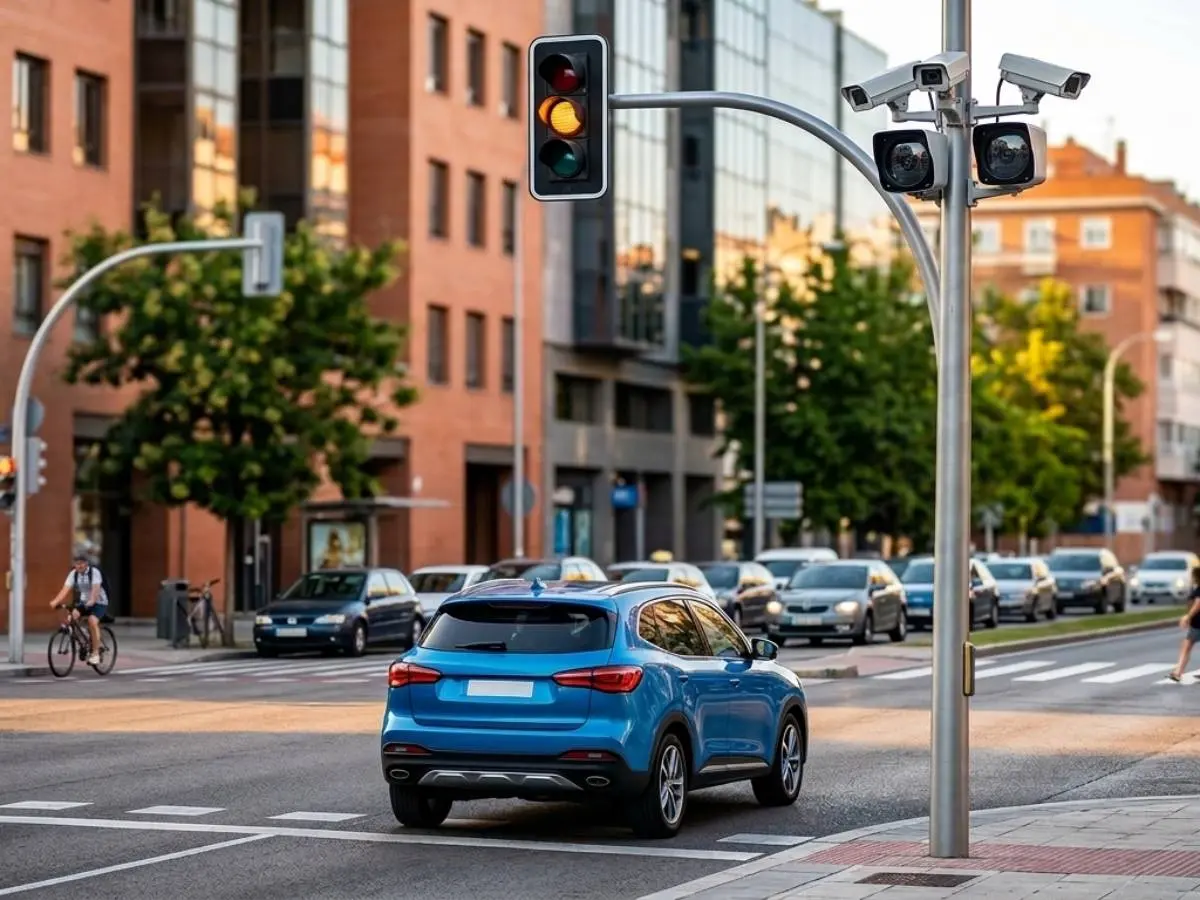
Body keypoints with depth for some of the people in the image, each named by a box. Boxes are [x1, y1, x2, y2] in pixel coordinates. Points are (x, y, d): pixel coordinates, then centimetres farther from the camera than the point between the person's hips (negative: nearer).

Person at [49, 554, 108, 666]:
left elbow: (96, 588, -31)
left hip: (98, 603, -5)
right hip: (82, 602, 5)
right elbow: (66, 589, -16)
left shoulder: (94, 572, -17)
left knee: (92, 621, -29)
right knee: (73, 614, -24)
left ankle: (95, 653, -22)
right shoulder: (73, 574, -4)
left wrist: (91, 601, -50)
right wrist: (56, 601, -32)